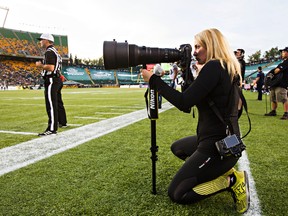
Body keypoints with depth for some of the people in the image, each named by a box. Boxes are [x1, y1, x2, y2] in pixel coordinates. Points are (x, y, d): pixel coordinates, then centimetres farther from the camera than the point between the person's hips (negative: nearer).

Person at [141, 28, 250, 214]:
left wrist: (153, 79, -15)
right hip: (222, 139, 10)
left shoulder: (213, 67, -18)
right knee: (177, 148, 31)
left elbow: (184, 103, -24)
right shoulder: (226, 69, 11)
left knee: (176, 194, -2)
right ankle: (223, 170, 16)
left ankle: (232, 180, -2)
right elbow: (193, 101, 18)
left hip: (218, 145, -10)